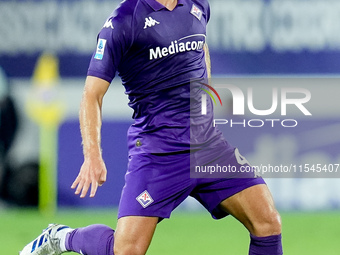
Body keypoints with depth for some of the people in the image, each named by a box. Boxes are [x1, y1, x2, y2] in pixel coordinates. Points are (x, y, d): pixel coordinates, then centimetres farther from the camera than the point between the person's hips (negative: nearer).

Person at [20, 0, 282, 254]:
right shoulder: (122, 22, -8)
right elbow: (92, 94, -10)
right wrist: (93, 155, -23)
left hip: (208, 141, 6)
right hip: (157, 149, -6)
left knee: (268, 223, -7)